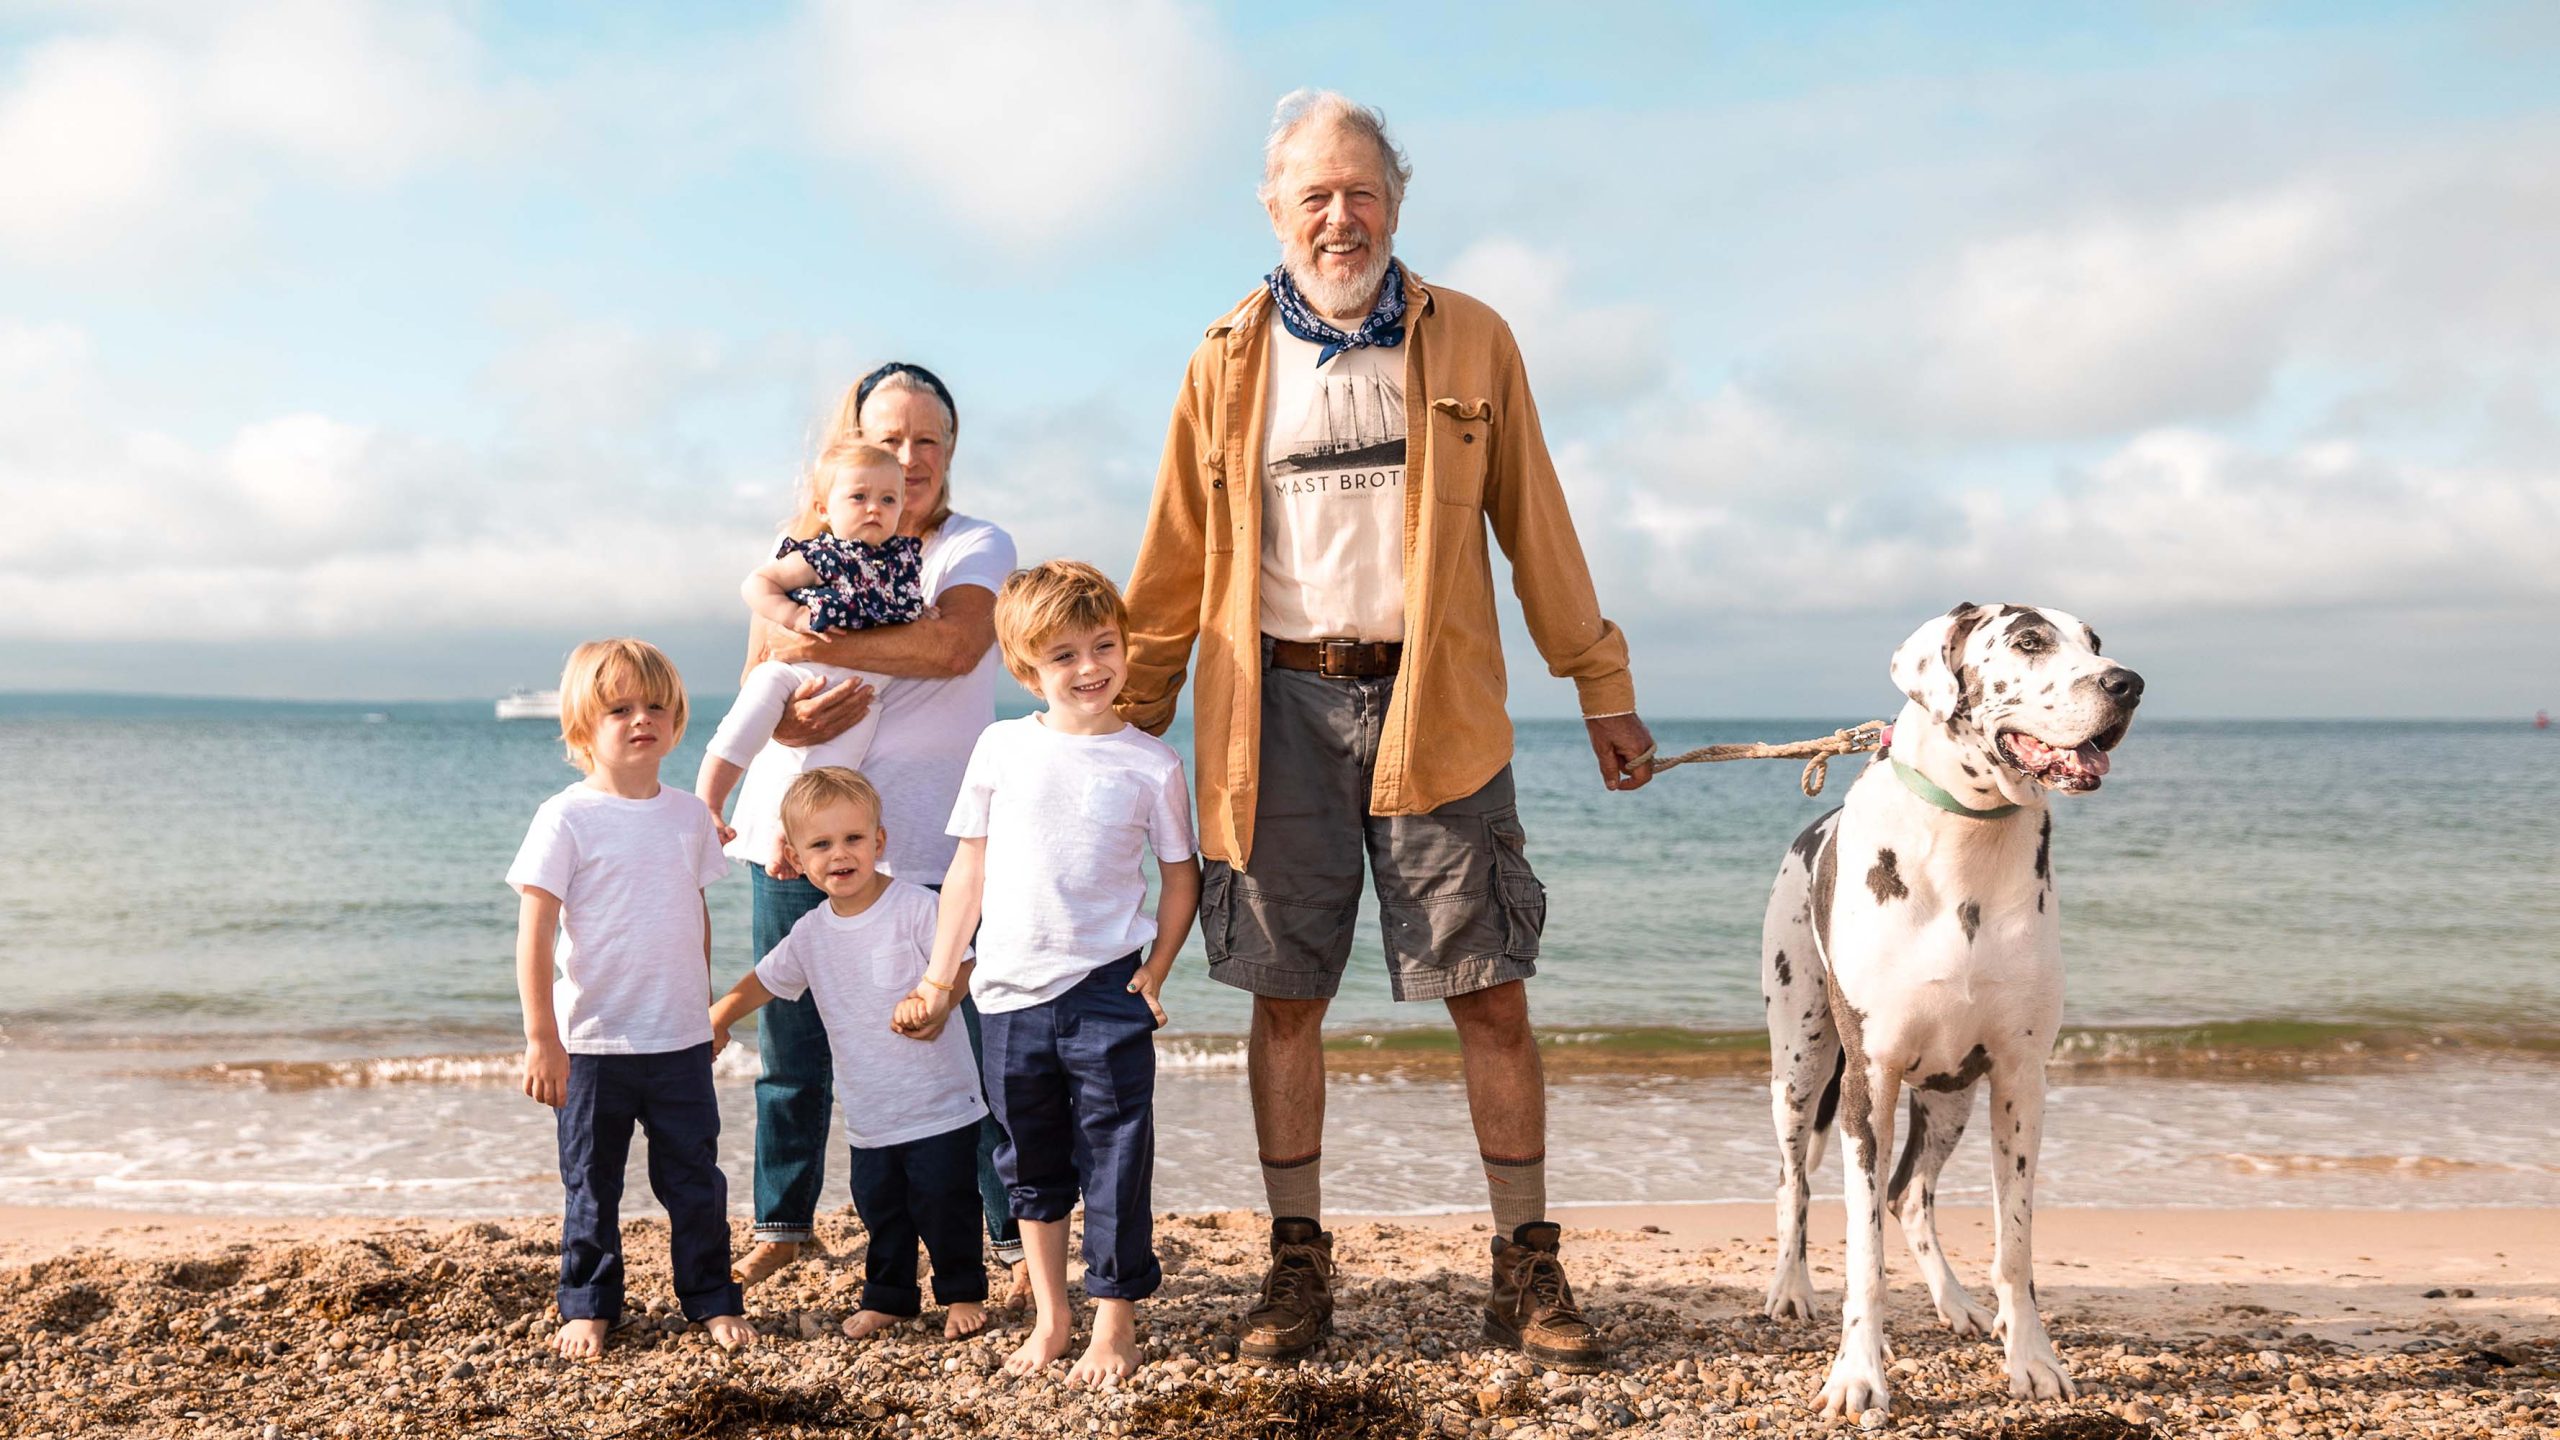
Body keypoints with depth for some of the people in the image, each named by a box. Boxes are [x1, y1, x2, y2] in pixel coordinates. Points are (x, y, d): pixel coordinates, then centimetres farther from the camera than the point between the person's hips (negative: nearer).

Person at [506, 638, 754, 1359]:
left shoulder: (689, 814, 4)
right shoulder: (566, 819, -10)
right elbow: (534, 932, -12)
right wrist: (541, 1039, -15)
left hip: (681, 1041, 3)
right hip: (592, 1044, -3)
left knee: (695, 1178, 10)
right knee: (592, 1186, 10)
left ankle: (712, 1299, 24)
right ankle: (587, 1307, 25)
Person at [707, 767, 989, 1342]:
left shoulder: (916, 907, -12)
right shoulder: (811, 934, 4)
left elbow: (961, 964, -15)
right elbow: (762, 982, 17)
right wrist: (716, 1021, 6)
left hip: (940, 1103, -4)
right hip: (869, 1115, 5)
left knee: (944, 1202, 1)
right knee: (879, 1207, 12)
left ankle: (963, 1294, 20)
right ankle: (887, 1298, 30)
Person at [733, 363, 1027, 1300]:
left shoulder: (978, 548, 5)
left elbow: (953, 645, -16)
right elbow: (757, 677, 5)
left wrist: (819, 647, -19)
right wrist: (785, 719, -18)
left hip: (934, 838, -3)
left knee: (979, 1040, -3)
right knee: (789, 1038, 9)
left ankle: (1018, 1240, 8)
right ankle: (781, 1223, 27)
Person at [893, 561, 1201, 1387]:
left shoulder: (1151, 763, -3)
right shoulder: (1002, 748, 2)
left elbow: (1181, 878, 5)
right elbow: (969, 870, 8)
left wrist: (1153, 974, -4)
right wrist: (936, 983, 8)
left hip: (1105, 993, -2)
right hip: (1010, 994, 3)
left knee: (1114, 1163, 1)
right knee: (1030, 1165, 13)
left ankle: (1115, 1324, 15)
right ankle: (1049, 1317, 27)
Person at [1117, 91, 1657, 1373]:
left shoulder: (1470, 342, 7)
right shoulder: (1228, 361, 8)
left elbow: (1537, 530, 9)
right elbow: (1176, 562, 11)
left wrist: (1604, 691, 8)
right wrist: (1130, 721, 10)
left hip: (1433, 704, 0)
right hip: (1277, 703, 1)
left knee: (1492, 994, 0)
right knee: (1285, 996, 6)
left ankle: (1527, 1271, 14)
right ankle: (1298, 1267, 20)